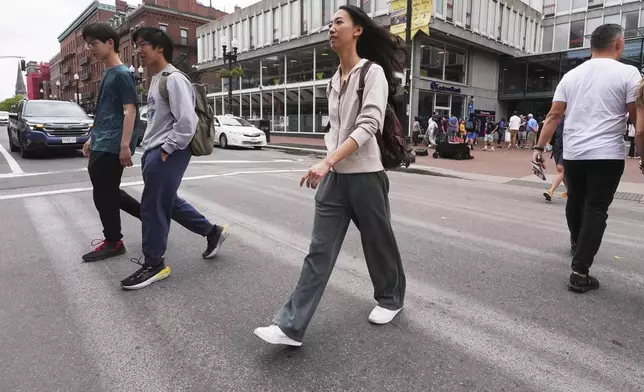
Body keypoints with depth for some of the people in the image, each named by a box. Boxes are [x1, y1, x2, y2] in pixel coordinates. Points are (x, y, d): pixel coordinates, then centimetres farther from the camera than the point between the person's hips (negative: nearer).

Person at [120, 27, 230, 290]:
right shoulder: (155, 79, 17)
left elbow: (187, 122, -23)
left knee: (153, 208, -3)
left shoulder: (174, 79, -14)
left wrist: (166, 150, -18)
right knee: (168, 202, 17)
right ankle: (212, 232, 30)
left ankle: (154, 265, 12)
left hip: (167, 153, -10)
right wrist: (149, 148, 16)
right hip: (153, 151, 10)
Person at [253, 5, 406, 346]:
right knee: (319, 251, 1)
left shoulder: (373, 72, -7)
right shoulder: (335, 78, 14)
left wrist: (327, 162, -28)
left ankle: (390, 299, 37)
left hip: (365, 175, -5)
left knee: (378, 242, 11)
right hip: (334, 176, 6)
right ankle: (291, 326, 2)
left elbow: (368, 126, -20)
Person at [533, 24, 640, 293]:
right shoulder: (628, 73, -3)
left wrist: (539, 148, 6)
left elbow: (554, 116, 5)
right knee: (596, 210, -2)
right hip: (607, 154, -4)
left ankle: (577, 245, 46)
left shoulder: (571, 76, 9)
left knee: (575, 201, 23)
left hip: (573, 153, 5)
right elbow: (638, 119, -6)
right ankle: (579, 272, -6)